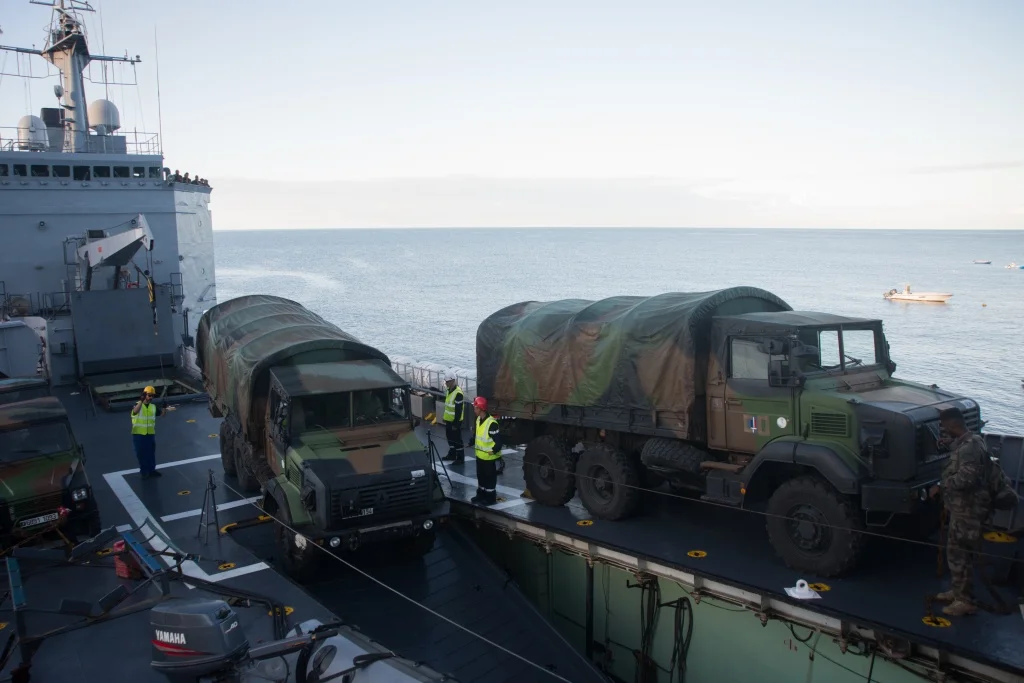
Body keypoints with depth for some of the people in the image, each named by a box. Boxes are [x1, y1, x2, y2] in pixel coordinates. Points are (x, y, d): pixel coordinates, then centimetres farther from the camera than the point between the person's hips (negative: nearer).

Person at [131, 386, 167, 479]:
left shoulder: (153, 406, 6)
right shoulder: (138, 405, -9)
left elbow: (162, 414, 12)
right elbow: (135, 412, -30)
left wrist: (164, 407, -8)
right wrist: (141, 401, -36)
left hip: (150, 433, 4)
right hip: (138, 434, -4)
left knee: (151, 453, 12)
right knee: (141, 454, 4)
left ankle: (151, 470, 24)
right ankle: (144, 472, 15)